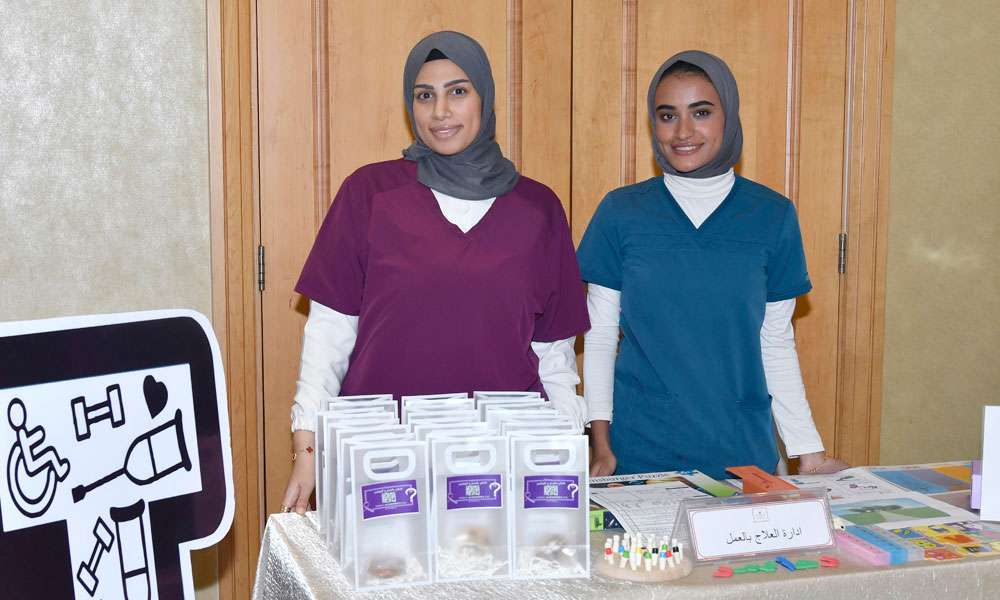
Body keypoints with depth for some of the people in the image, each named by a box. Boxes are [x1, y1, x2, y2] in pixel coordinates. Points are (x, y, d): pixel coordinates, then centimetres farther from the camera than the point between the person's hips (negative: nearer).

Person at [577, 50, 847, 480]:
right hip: (639, 450, -1)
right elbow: (599, 336, 1)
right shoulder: (621, 211, -1)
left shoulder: (772, 216, 1)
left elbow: (776, 344, 5)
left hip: (743, 447, 1)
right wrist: (601, 444, -8)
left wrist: (810, 454, 2)